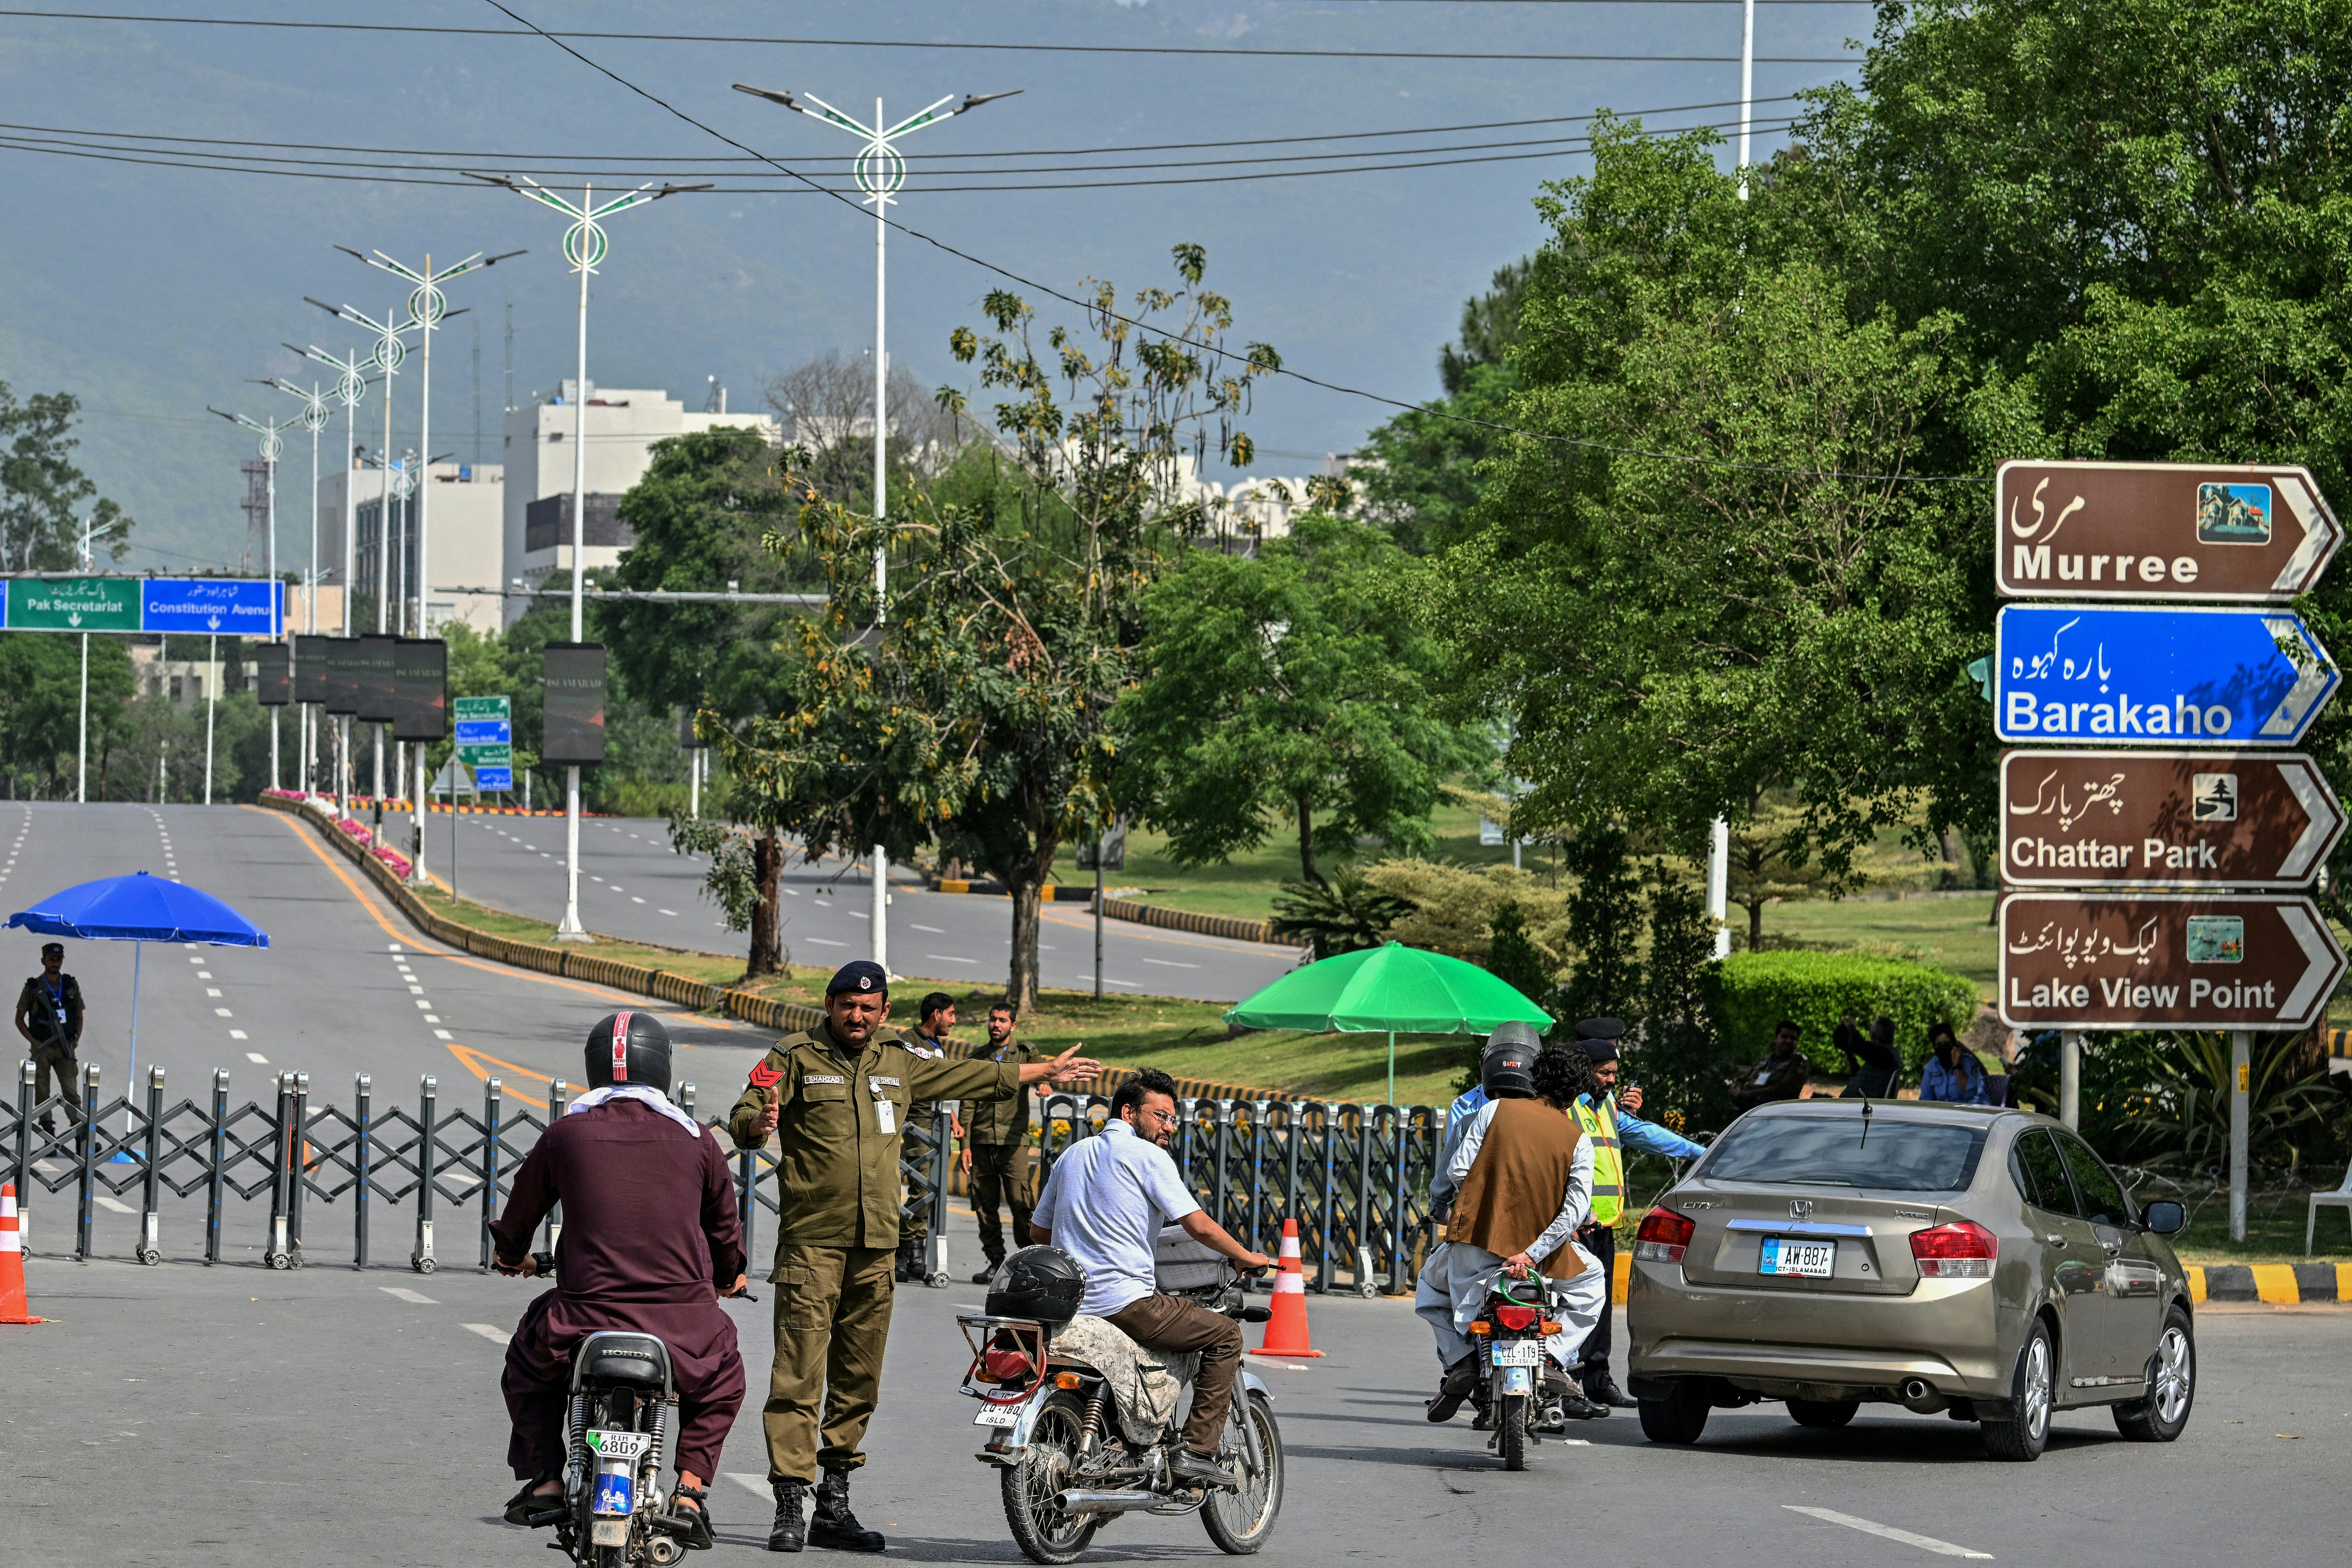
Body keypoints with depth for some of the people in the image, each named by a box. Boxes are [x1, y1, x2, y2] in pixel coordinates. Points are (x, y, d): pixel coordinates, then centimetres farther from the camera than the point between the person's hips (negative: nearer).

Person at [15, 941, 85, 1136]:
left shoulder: (71, 985, 8)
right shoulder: (33, 987, 1)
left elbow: (79, 1015, 18)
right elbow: (20, 1019, 5)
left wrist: (77, 1039, 4)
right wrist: (34, 1042, -5)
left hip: (65, 1049, 1)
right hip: (42, 1049, -1)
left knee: (71, 1091, -4)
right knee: (42, 1092, 0)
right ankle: (48, 1130, 6)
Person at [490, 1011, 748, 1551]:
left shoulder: (566, 1135, 4)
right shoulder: (696, 1141, 5)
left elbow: (521, 1212, 20)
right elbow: (724, 1225, 20)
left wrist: (510, 1255, 45)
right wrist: (731, 1274, 44)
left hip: (586, 1316, 0)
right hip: (682, 1320, 0)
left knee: (527, 1366, 31)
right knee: (722, 1380, 31)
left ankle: (547, 1479, 20)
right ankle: (690, 1487, 13)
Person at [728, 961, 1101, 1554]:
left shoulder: (897, 1063, 17)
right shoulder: (795, 1058, 1)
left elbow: (969, 1078, 31)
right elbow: (741, 1120, -7)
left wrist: (1044, 1072, 39)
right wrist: (759, 1123, -31)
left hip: (876, 1248, 5)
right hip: (811, 1243, -5)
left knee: (858, 1380, 6)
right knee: (799, 1377, -11)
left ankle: (835, 1505, 12)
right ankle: (790, 1503, -12)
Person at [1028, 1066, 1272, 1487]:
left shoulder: (1073, 1155, 19)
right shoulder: (1146, 1155, -4)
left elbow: (1039, 1231, 25)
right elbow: (1199, 1227, -9)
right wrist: (1246, 1258, 6)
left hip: (1071, 1306, 8)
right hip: (1125, 1303, -8)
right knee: (1226, 1334, 4)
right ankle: (1196, 1451, -4)